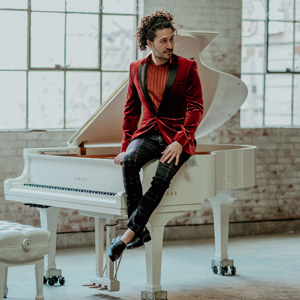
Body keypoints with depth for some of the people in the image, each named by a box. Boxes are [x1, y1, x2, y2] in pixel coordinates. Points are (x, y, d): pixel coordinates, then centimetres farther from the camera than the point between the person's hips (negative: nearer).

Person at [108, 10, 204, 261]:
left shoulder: (187, 67, 2)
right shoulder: (137, 69, 12)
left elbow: (196, 108, -3)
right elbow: (132, 109, 19)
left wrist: (180, 142, -17)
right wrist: (126, 146, 10)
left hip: (177, 137, -2)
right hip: (147, 134, 3)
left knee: (161, 178, -31)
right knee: (129, 162, -31)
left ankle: (130, 232, -27)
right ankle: (141, 231, -27)